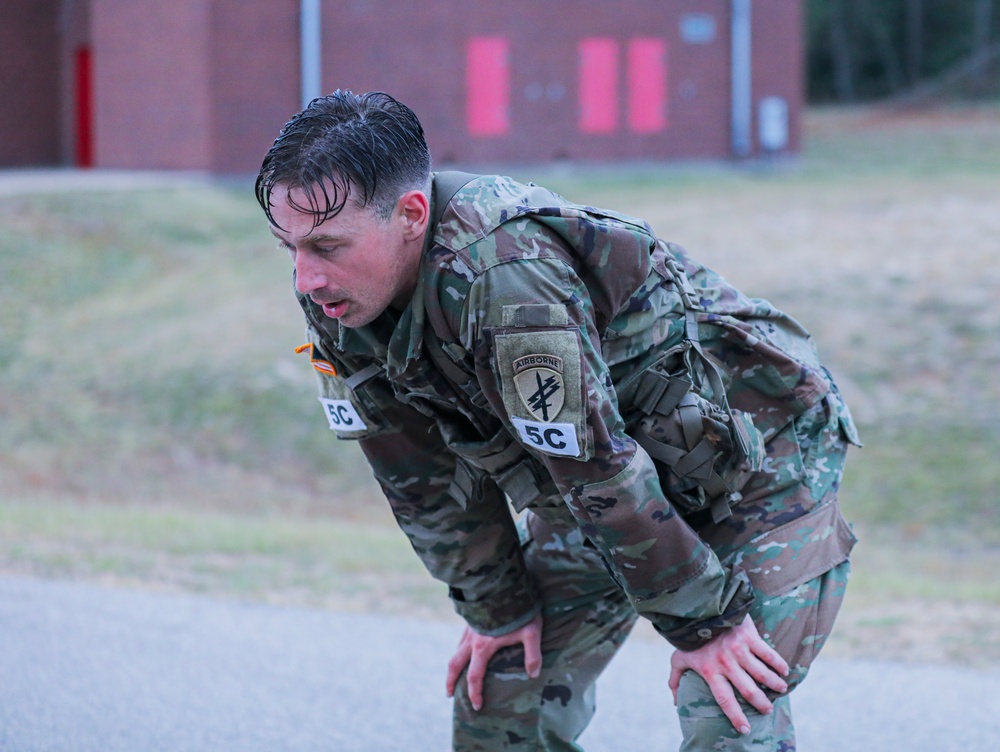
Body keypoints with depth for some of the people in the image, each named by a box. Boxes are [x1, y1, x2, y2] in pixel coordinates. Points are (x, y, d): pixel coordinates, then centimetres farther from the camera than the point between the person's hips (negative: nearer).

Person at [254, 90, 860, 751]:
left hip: (754, 456, -8)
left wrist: (704, 624, -24)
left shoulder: (501, 276, -37)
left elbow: (600, 469, -30)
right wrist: (498, 607, 4)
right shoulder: (338, 302, -12)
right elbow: (426, 474, 0)